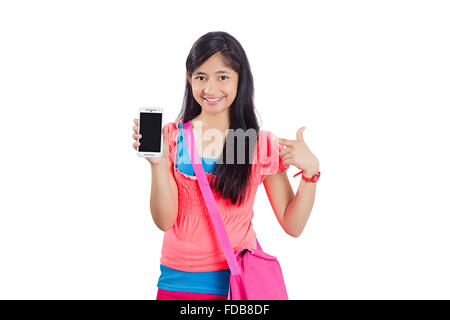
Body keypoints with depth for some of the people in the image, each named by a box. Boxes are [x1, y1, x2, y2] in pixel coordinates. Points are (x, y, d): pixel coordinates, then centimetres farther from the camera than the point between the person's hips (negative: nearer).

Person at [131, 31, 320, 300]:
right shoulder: (173, 136, -3)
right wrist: (158, 163, -21)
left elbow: (292, 225, -3)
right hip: (180, 279, 1)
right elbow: (164, 220, -8)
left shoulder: (263, 144, -3)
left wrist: (311, 170, -16)